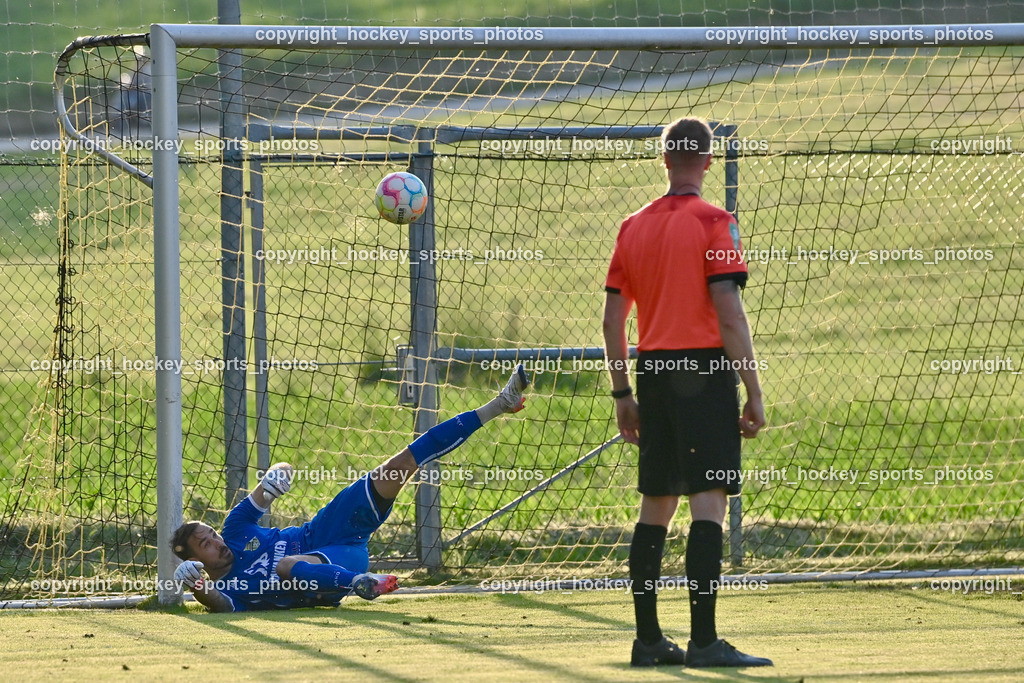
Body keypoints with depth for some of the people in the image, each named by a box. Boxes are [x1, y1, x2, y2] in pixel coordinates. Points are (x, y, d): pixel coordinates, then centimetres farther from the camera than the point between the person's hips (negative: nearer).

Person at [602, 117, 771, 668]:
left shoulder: (633, 228, 11)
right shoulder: (713, 223, -7)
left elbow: (612, 320, 12)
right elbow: (729, 314, -13)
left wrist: (623, 396, 19)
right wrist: (753, 394, -9)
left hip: (652, 374, 6)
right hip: (704, 374, -6)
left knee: (655, 506, 12)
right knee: (708, 503, -8)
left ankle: (647, 639, 14)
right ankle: (703, 640, -14)